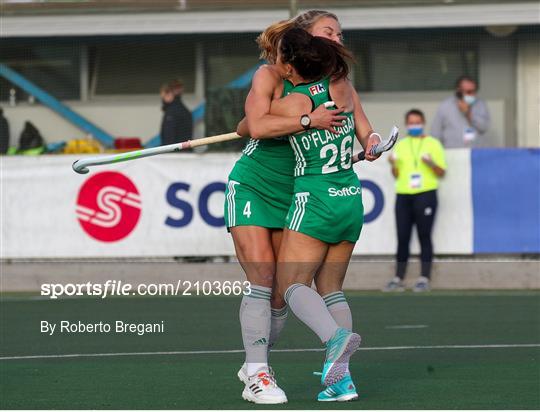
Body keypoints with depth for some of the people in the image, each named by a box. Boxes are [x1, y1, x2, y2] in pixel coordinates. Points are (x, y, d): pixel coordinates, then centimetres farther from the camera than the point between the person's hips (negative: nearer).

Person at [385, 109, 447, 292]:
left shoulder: (433, 144, 7)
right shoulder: (400, 145, 17)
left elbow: (441, 173, 4)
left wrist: (431, 163, -15)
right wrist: (393, 164, -2)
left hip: (425, 194, -4)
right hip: (403, 195, 4)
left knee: (424, 236, -5)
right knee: (402, 237, 2)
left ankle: (424, 279, -4)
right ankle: (398, 279, 5)